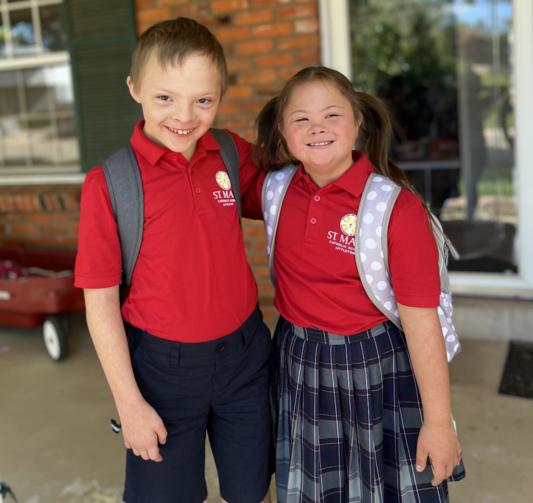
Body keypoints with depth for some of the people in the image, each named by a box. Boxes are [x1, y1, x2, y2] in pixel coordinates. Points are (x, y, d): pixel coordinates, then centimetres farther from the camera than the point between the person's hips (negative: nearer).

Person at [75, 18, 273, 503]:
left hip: (244, 354, 3)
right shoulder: (108, 184, -16)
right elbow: (101, 302, -11)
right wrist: (130, 403, -9)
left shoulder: (232, 155, -5)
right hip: (164, 367, -3)